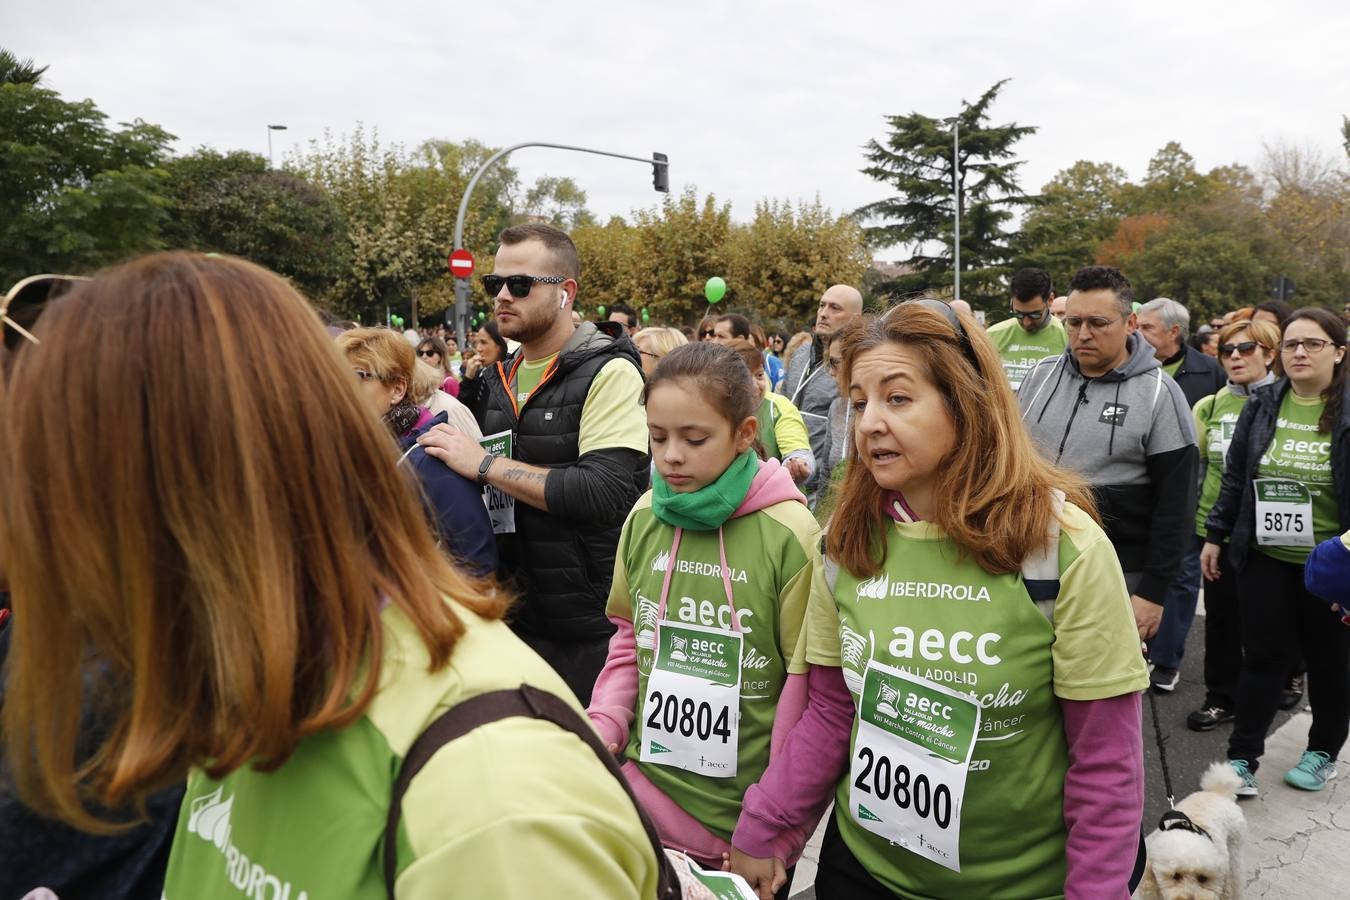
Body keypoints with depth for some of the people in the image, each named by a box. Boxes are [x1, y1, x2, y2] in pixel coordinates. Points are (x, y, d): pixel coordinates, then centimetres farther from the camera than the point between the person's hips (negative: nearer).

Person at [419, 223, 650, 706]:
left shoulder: (609, 373, -12)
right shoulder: (497, 380, 11)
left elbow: (605, 492, -25)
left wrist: (485, 463, -21)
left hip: (590, 628, -7)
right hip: (515, 619, 7)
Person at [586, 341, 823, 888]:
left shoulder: (790, 534, -16)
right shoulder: (643, 519, -3)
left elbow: (810, 687, -10)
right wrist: (603, 727, -3)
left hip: (745, 816, -3)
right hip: (647, 787, 4)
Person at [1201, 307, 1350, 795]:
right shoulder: (1262, 406, 3)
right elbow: (1235, 477, 9)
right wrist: (1215, 536, 10)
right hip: (1265, 559, 2)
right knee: (1264, 658, 5)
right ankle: (1242, 759, 14)